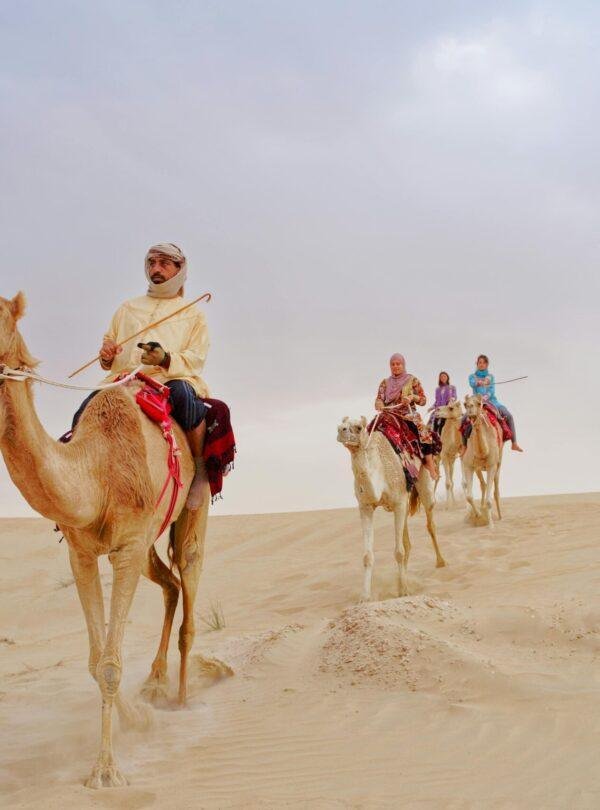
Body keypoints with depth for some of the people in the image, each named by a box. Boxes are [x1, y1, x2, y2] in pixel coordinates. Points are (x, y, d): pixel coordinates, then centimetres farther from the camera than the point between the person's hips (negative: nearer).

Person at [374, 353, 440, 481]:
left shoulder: (412, 380, 9)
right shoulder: (385, 383, 16)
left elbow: (423, 400, 7)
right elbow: (379, 400, 7)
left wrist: (412, 397, -13)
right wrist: (380, 407, -15)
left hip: (409, 415, -3)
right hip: (389, 416, 3)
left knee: (423, 432, -28)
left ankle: (431, 468, -24)